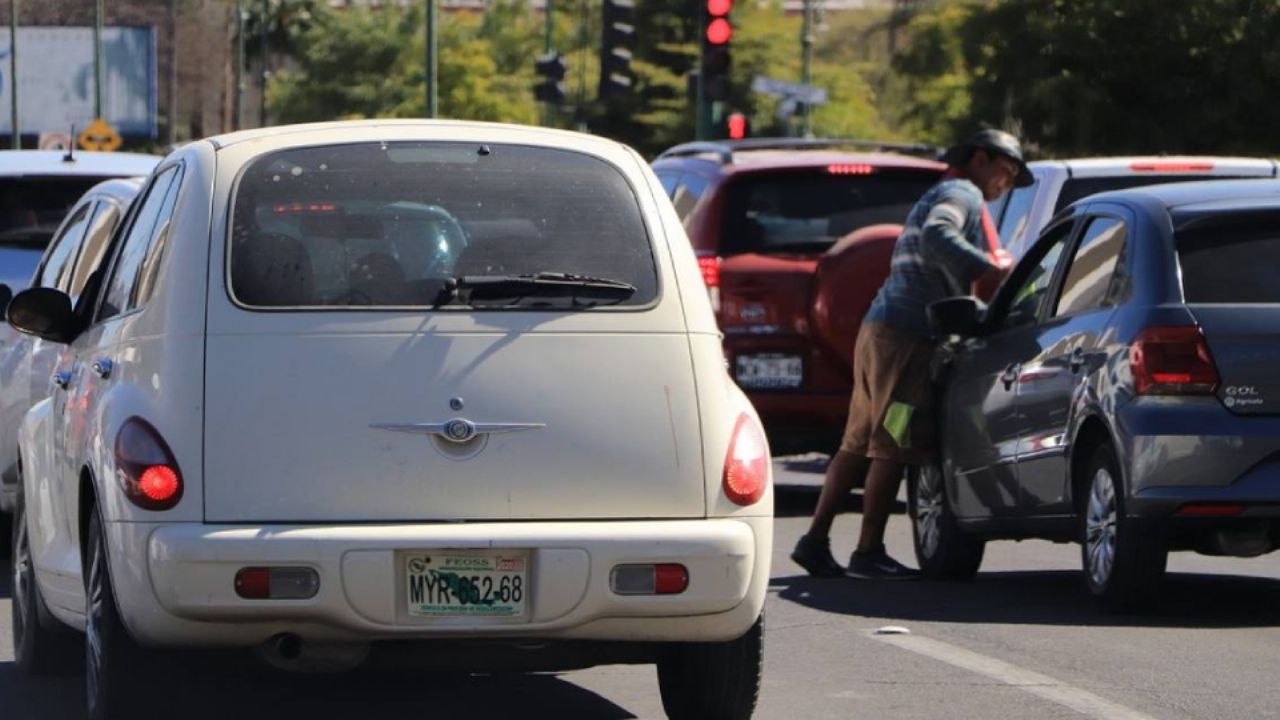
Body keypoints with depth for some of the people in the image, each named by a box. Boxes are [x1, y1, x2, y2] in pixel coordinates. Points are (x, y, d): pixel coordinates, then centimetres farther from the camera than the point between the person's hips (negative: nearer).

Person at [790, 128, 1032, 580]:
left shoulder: (936, 198, 28)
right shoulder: (961, 195, -4)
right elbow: (936, 237, -25)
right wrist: (988, 270, -30)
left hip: (881, 328, 10)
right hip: (906, 336, -10)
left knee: (859, 444, 11)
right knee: (893, 449, -8)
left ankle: (816, 539, 11)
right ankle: (869, 553, -7)